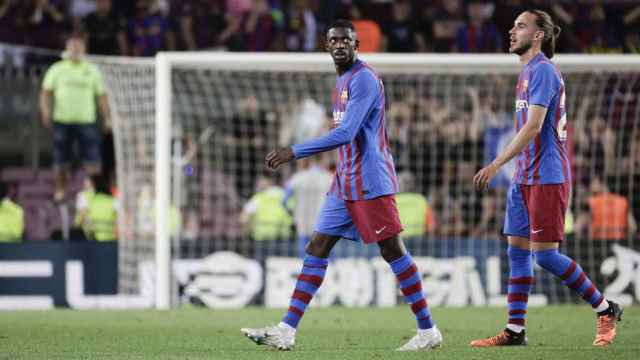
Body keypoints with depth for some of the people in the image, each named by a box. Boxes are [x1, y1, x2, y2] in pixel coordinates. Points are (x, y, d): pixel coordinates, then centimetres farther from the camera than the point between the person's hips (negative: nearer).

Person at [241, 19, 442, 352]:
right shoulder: (343, 80, 17)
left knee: (392, 250, -6)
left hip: (369, 181, -9)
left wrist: (294, 152, -24)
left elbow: (345, 134, -23)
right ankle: (286, 330, 1)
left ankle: (428, 331, 0)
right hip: (345, 183, 9)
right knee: (317, 247, 3)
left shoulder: (363, 79, -14)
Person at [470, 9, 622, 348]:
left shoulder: (542, 70, -13)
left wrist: (497, 164, -23)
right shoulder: (528, 72, 17)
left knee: (545, 254, -9)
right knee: (517, 250, 6)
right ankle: (515, 330, 6)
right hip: (525, 178, 10)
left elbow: (533, 126, -21)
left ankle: (605, 309, 3)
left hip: (546, 177, -10)